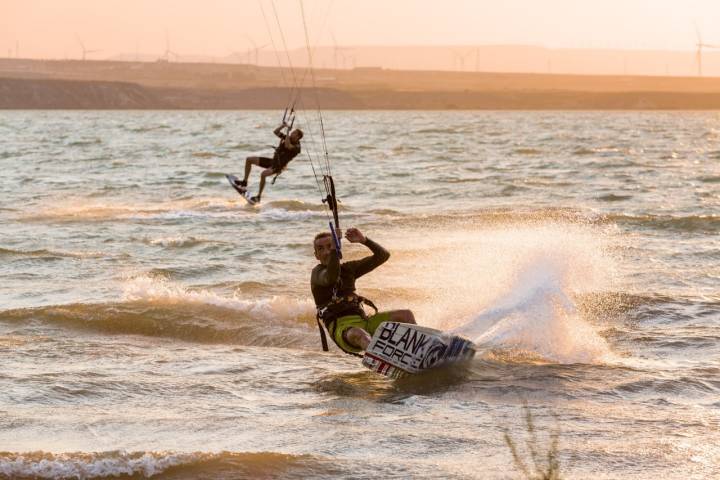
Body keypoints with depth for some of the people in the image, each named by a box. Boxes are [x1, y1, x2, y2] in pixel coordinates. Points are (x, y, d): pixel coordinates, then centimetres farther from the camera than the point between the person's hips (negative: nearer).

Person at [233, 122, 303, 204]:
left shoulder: (297, 146, -16)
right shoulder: (288, 138, 8)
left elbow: (287, 146, -36)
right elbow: (276, 132, 15)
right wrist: (283, 126, -1)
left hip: (278, 166, -9)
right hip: (272, 161, 9)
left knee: (263, 174, -37)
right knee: (249, 160, 3)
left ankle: (258, 197, -25)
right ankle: (244, 183, 7)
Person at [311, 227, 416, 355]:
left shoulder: (348, 268, 21)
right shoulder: (318, 272, 5)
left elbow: (383, 255, 15)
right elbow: (331, 278, -22)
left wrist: (364, 240, 0)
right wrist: (334, 249, -28)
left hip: (361, 320, 7)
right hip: (341, 328, -6)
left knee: (406, 315, -10)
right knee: (358, 334, -41)